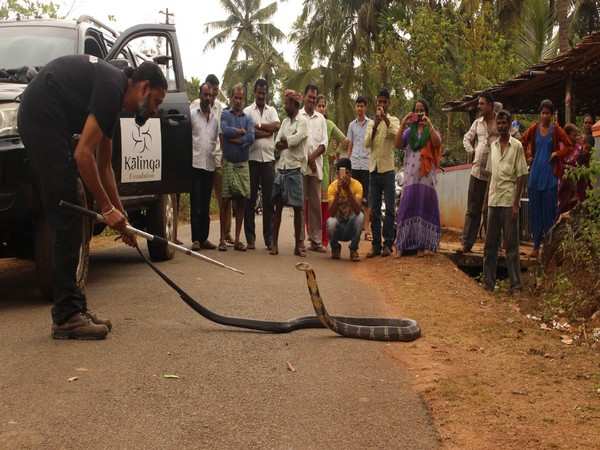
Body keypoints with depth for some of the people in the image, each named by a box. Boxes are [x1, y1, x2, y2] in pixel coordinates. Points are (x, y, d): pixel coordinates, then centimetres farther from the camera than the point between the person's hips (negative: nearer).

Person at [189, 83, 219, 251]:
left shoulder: (215, 116, 13)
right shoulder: (192, 113, -1)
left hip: (210, 165, 5)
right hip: (195, 163, -5)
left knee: (206, 205, 8)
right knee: (196, 204, -6)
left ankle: (204, 238, 13)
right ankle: (196, 239, -5)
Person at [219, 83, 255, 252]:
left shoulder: (248, 118, 11)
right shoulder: (225, 115, 5)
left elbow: (251, 138, -6)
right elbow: (225, 131, -15)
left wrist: (234, 139, -10)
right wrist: (241, 131, -4)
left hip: (243, 164, 3)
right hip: (228, 163, -3)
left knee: (242, 201, 3)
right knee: (226, 201, -1)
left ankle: (237, 239, 10)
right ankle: (223, 239, 5)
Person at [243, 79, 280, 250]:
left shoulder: (272, 110, 13)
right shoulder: (247, 111, 4)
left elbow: (276, 126, -7)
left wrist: (258, 126, -8)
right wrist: (268, 131, -8)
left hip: (268, 159, 2)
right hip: (252, 159, -2)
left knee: (269, 199, 3)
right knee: (251, 199, 1)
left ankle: (269, 238, 8)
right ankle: (250, 238, 6)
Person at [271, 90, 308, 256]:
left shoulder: (302, 122, -2)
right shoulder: (285, 122, 16)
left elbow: (295, 139, -15)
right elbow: (277, 143, 6)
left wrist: (283, 143, -1)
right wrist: (288, 142, -12)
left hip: (294, 169, -5)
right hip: (281, 168, 5)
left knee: (298, 207, -1)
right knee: (278, 206, 5)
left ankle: (299, 244, 5)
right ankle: (274, 243, 9)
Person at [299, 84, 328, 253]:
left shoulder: (321, 119, 15)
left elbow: (324, 143, 9)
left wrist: (313, 156, -7)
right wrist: (307, 159, -10)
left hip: (316, 165, 3)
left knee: (316, 203, 4)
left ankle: (316, 240, 7)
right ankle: (299, 239, 1)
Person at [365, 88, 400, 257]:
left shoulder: (393, 120, 5)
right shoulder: (371, 123, 13)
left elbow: (396, 134, -17)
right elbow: (366, 144, -2)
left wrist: (385, 118, -24)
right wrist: (375, 125, -13)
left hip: (388, 169, -3)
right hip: (373, 169, 3)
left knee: (389, 208, -4)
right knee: (374, 209, 4)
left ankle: (387, 244, 0)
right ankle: (376, 244, 8)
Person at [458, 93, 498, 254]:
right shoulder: (477, 123, 11)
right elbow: (467, 138, 23)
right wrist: (471, 151, 8)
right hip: (478, 170, 4)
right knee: (473, 209, 4)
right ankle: (467, 243, 6)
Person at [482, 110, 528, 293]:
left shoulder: (517, 146, -4)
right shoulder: (493, 145, 12)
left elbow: (521, 176, -6)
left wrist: (516, 203, -11)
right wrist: (487, 198, 11)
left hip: (509, 201, -5)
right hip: (493, 201, 5)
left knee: (511, 244, -1)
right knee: (490, 243, 8)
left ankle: (515, 283, 5)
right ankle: (489, 280, 15)